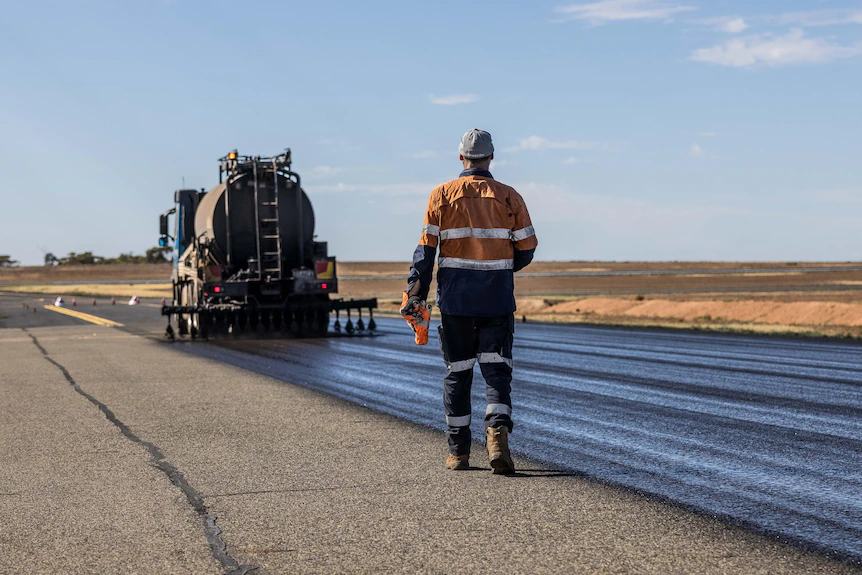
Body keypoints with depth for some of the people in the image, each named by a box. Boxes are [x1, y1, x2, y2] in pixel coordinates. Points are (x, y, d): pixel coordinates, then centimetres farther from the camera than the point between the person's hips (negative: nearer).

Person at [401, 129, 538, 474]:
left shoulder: (442, 195, 1)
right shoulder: (509, 197, 3)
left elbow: (426, 249, -4)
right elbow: (526, 250, 5)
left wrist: (415, 294, -2)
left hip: (455, 296, 0)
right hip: (498, 297, 0)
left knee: (458, 372, 9)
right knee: (496, 370, 2)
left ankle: (458, 453, 15)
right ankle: (497, 433, -23)